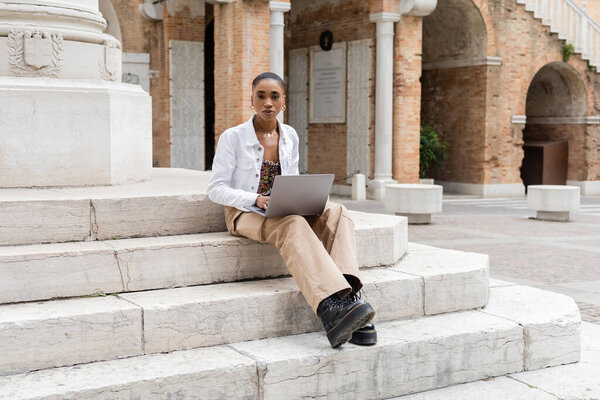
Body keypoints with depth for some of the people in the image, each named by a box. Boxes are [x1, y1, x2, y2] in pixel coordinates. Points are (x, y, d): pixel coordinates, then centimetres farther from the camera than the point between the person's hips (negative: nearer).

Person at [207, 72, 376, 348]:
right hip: (244, 214, -5)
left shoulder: (290, 137, 10)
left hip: (283, 211, 5)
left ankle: (348, 293, -42)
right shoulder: (233, 138, -5)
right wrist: (257, 199, -24)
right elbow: (216, 189, -7)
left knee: (335, 213, -24)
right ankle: (330, 309, -54)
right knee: (292, 225, -38)